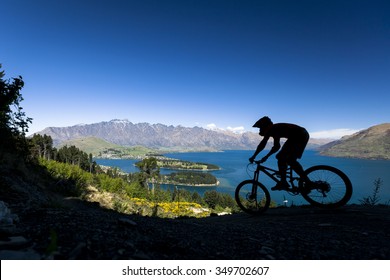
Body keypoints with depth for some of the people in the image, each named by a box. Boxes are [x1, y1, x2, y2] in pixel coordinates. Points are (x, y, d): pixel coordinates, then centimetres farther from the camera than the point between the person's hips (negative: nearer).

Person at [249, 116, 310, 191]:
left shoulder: (270, 129, -9)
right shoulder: (275, 130, 20)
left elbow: (262, 144, -15)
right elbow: (276, 147, 25)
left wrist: (253, 156, -8)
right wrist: (266, 157, 22)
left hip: (300, 135, -10)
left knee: (290, 160, -16)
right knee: (281, 157, 8)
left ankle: (307, 182, -11)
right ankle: (283, 183, 9)